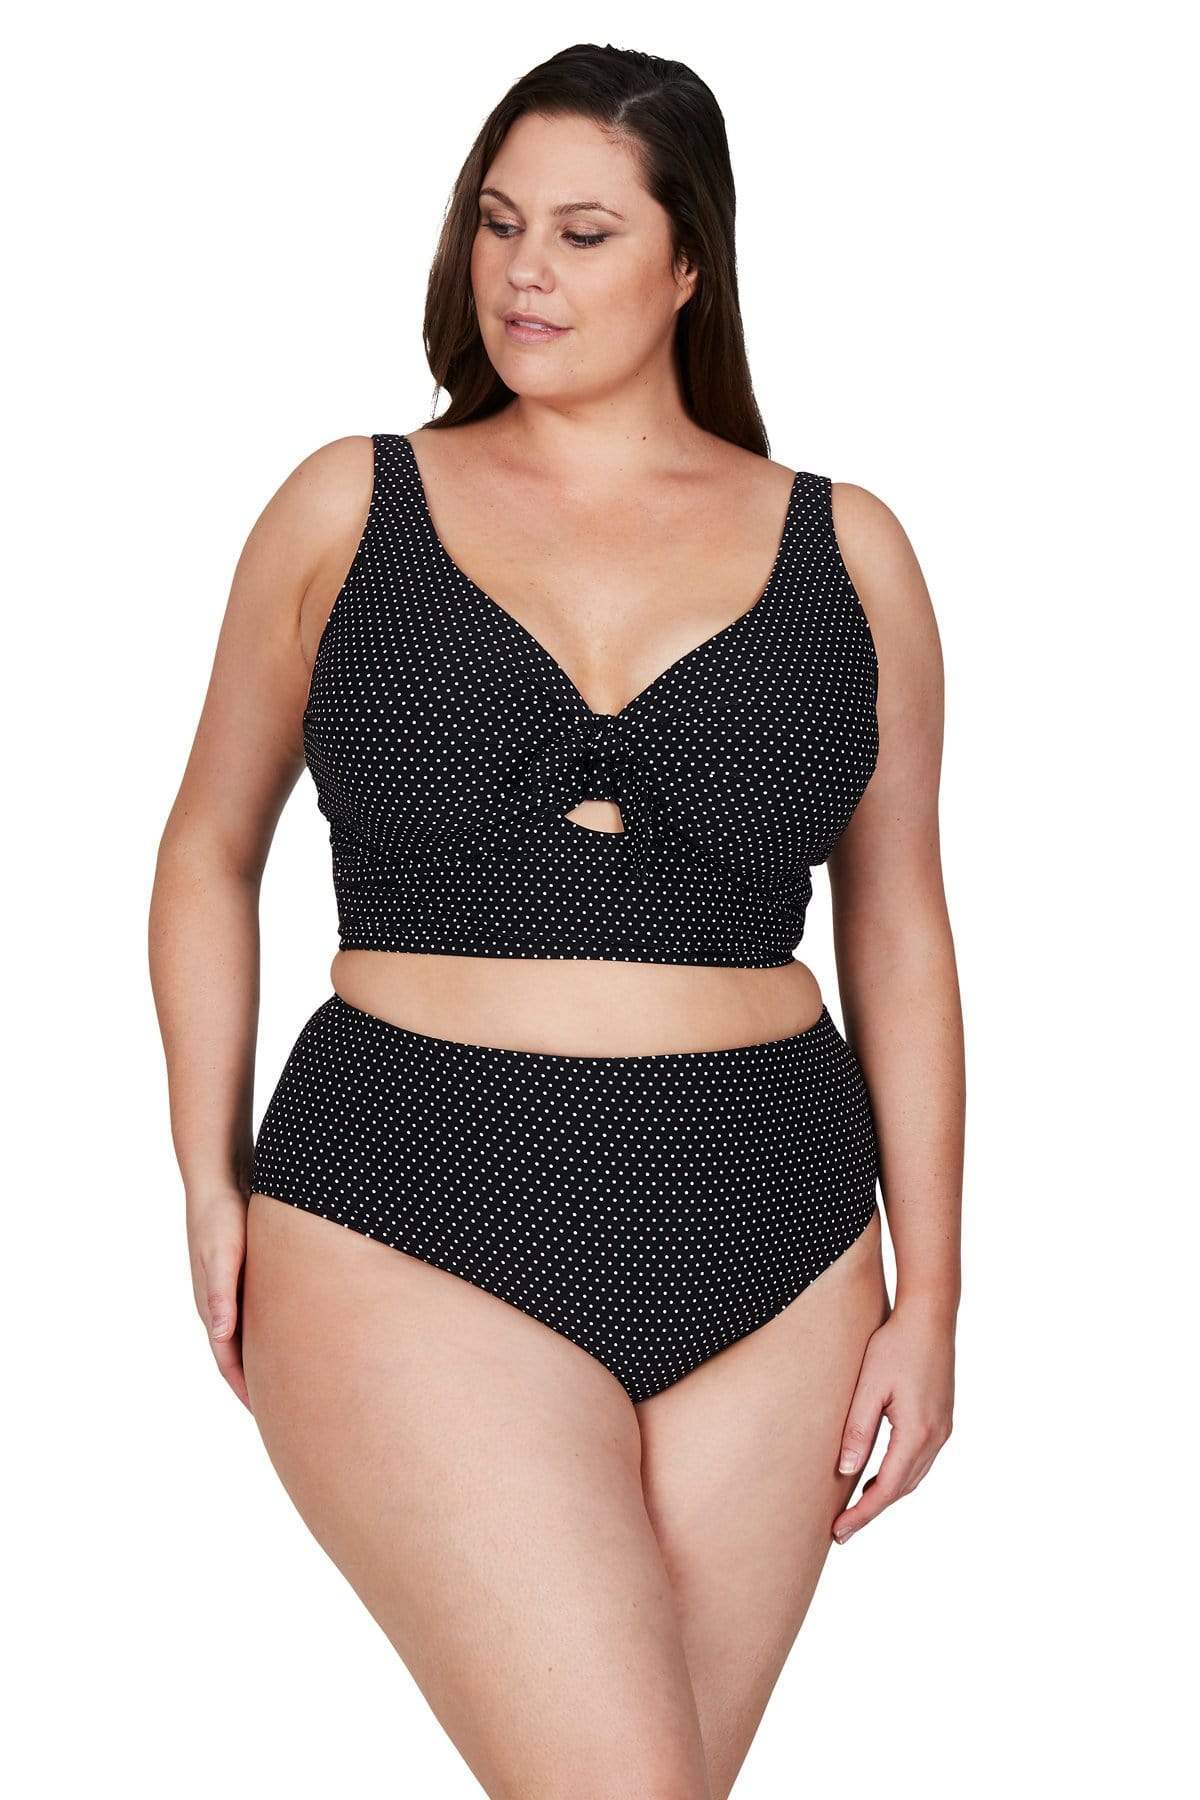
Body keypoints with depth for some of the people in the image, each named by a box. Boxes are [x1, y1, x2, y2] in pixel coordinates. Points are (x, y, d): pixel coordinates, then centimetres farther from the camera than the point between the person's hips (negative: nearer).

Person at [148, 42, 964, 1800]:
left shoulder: (840, 548, 8)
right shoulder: (351, 506, 5)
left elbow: (899, 930, 11)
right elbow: (208, 855, 13)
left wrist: (928, 1294, 7)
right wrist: (213, 1184, 3)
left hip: (774, 1258, 2)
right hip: (418, 1237, -2)